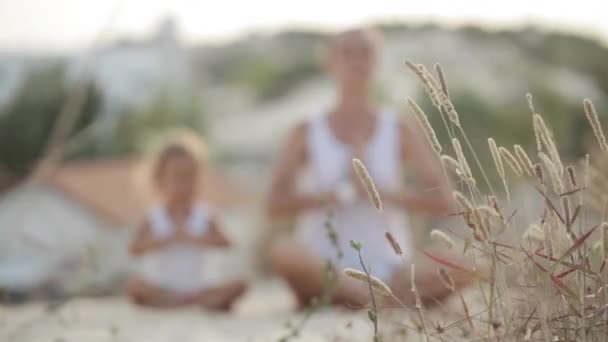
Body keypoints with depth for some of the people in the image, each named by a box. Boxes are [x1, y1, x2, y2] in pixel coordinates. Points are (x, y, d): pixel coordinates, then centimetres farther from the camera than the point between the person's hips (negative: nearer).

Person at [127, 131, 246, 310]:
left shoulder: (204, 215, 5)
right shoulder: (153, 219, 1)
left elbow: (224, 242, -12)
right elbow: (136, 248, -16)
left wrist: (192, 238, -20)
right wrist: (169, 239, -21)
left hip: (195, 288, 2)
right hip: (161, 288, -2)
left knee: (238, 285, -18)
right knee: (134, 285, -34)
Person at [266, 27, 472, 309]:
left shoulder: (402, 132, 11)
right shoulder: (307, 135, 8)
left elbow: (440, 199, 1)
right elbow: (275, 204, -3)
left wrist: (380, 193, -11)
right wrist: (339, 194, -14)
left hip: (387, 272, 1)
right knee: (284, 251, -37)